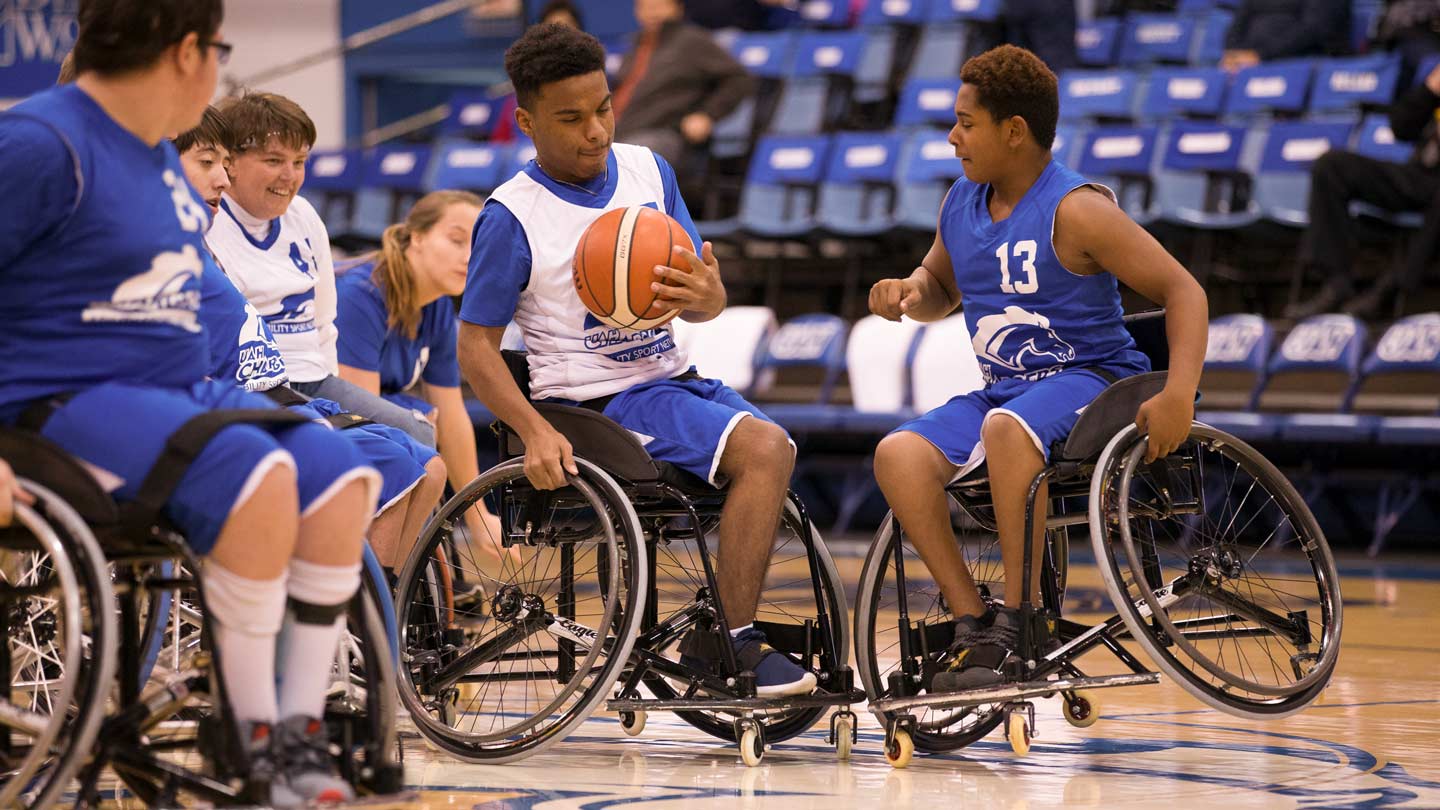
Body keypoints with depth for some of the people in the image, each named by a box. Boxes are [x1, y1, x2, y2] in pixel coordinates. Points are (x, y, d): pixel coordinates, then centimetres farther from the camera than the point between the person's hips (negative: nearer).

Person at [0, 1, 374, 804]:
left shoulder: (160, 156, 16)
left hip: (177, 390, 9)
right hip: (65, 402, -9)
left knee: (339, 472, -10)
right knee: (254, 472, -29)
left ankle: (301, 727, -9)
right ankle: (253, 743, -20)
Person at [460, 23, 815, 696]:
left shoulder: (649, 172, 8)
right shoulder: (512, 217, -9)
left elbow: (710, 301, 11)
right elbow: (476, 346, -8)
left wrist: (703, 295, -15)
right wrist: (535, 433, -24)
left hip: (673, 381, 7)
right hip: (596, 405, -7)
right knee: (764, 447, -23)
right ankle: (730, 645, -20)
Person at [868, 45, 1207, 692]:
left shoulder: (1075, 211, -14)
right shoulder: (962, 204, 8)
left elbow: (1182, 291, -15)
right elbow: (940, 286, 27)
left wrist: (1179, 395, -29)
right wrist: (907, 293, 1)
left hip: (1092, 379, -7)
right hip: (1002, 391, 7)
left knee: (1008, 428, -39)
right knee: (898, 455, -19)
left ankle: (1020, 621, -29)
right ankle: (971, 624, -20)